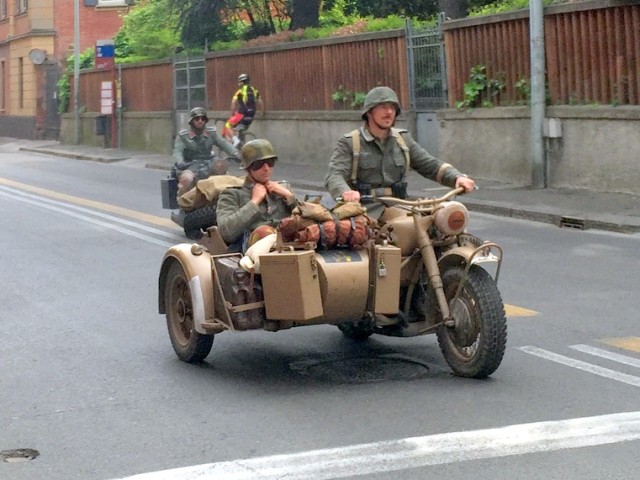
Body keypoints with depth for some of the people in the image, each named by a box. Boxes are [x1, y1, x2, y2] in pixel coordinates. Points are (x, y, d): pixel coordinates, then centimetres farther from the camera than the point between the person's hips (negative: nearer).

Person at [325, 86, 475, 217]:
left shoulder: (403, 139, 18)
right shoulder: (349, 143, 3)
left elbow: (431, 165, 15)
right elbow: (334, 175, -9)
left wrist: (457, 177, -5)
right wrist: (345, 192, -34)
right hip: (366, 209, -4)